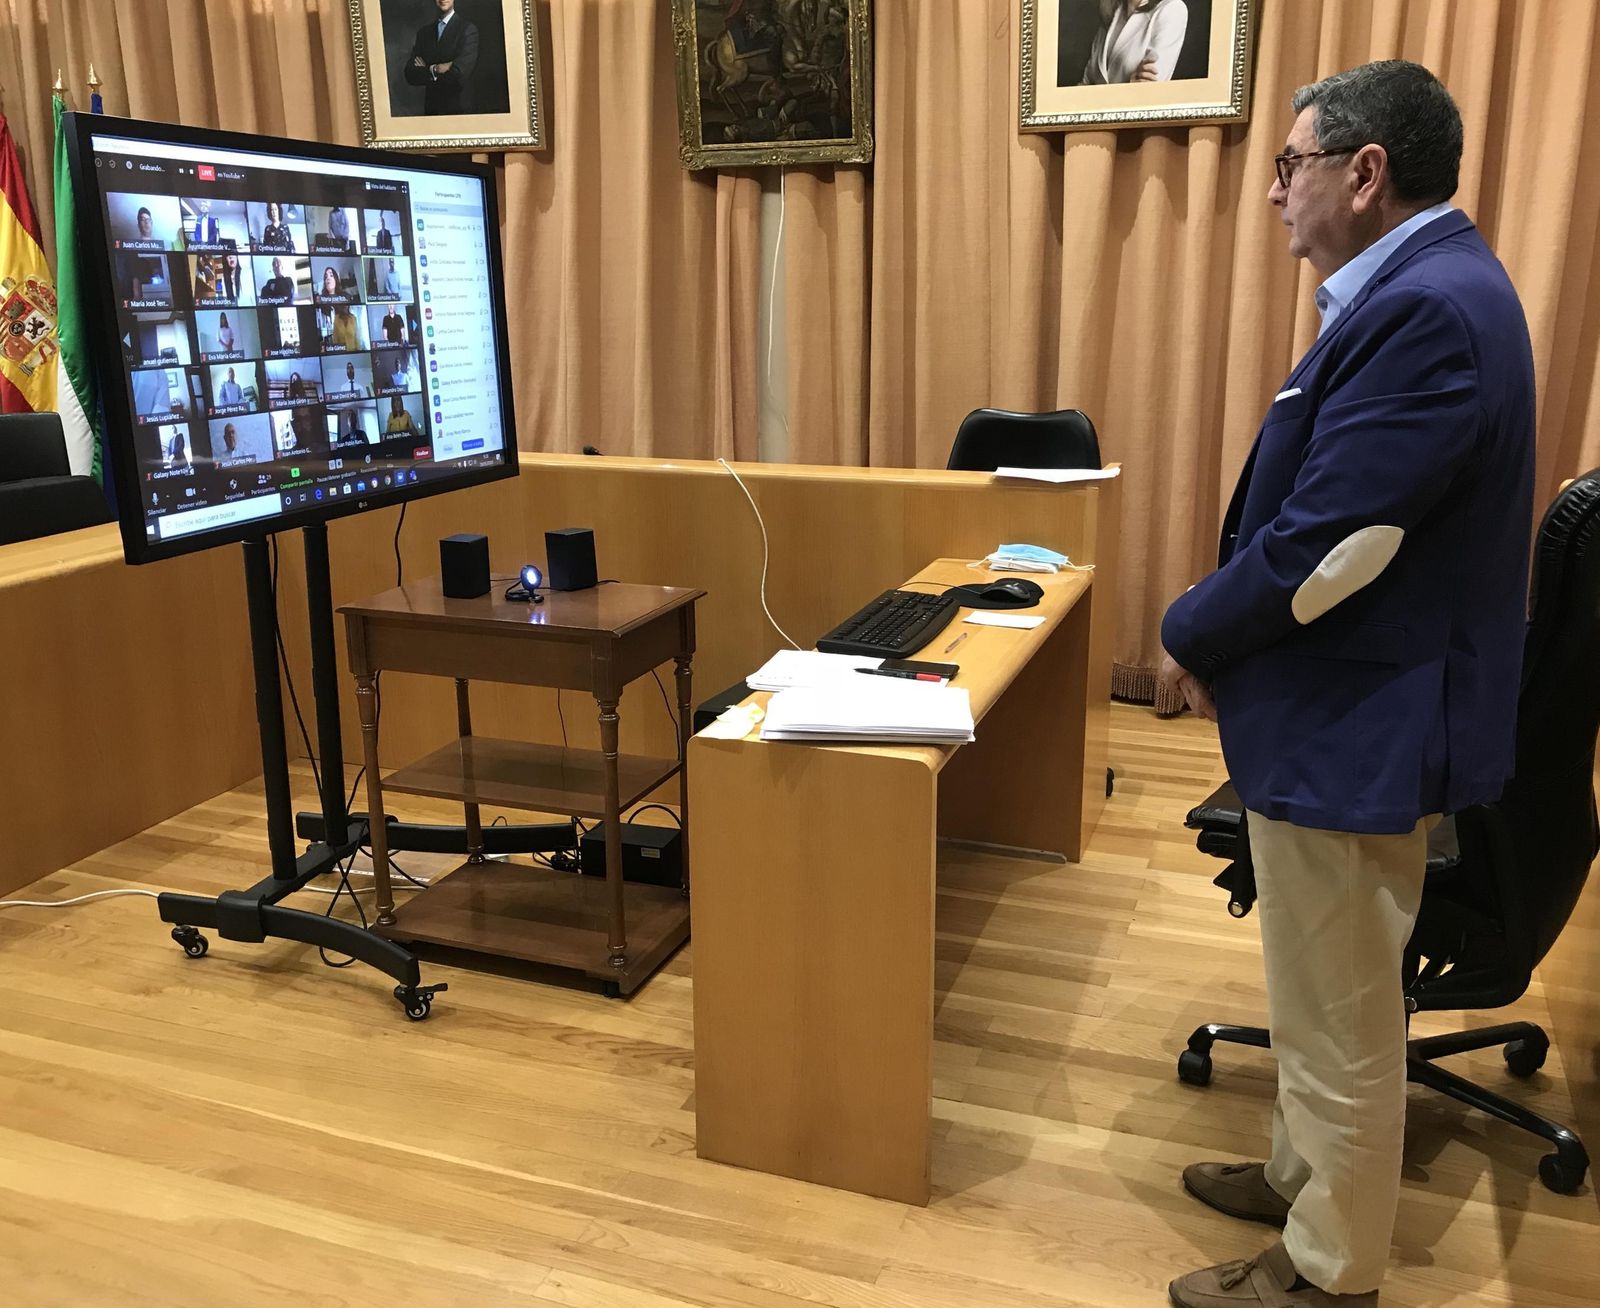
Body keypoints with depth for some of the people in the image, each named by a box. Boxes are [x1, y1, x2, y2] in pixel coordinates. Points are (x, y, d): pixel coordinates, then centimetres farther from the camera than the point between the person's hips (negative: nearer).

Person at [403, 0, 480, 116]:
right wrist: (434, 69, -15)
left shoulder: (468, 29, -6)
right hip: (431, 108, 4)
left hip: (459, 108, -4)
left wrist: (426, 72, -6)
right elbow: (410, 75, 0)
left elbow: (459, 72, -18)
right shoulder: (423, 31, 7)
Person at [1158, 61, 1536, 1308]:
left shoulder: (1428, 308, -24)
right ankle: (1307, 1177, 44)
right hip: (1351, 709, 10)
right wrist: (1224, 623, 7)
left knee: (1340, 1017, 7)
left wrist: (1194, 634, -11)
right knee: (1329, 999, 25)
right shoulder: (1425, 285, 9)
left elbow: (1327, 543, -28)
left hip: (1354, 728, -10)